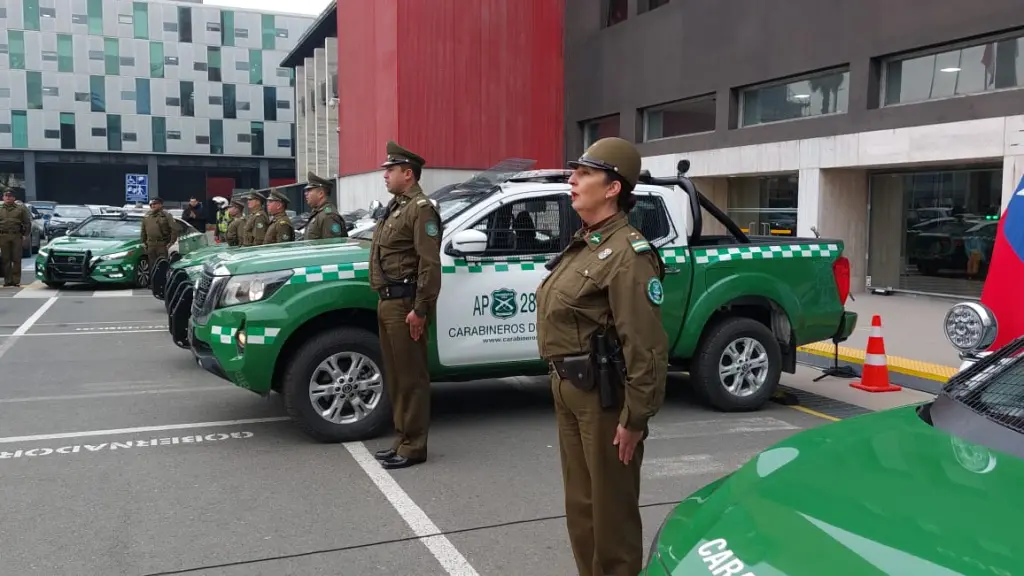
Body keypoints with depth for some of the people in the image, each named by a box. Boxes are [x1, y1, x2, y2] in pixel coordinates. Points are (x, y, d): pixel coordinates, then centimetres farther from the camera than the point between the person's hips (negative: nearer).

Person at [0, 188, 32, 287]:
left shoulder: (20, 208, 9)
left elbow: (27, 223, 6)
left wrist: (26, 235, -3)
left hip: (17, 236, -2)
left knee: (17, 260, -2)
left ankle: (16, 281, 2)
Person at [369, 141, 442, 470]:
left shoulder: (420, 209, -12)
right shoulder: (396, 207, 19)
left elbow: (430, 264, -19)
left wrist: (420, 310, -22)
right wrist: (385, 300, 18)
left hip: (404, 304, -10)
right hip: (388, 303, 10)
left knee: (410, 377, -3)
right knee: (394, 376, 14)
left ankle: (413, 446, 4)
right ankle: (402, 439, 24)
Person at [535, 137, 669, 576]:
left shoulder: (626, 252, -18)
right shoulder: (583, 244, 12)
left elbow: (645, 345, -23)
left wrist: (635, 417, -21)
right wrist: (562, 382, 18)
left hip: (603, 395, -9)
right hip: (569, 389, 9)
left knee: (611, 506, 5)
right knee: (581, 502, 21)